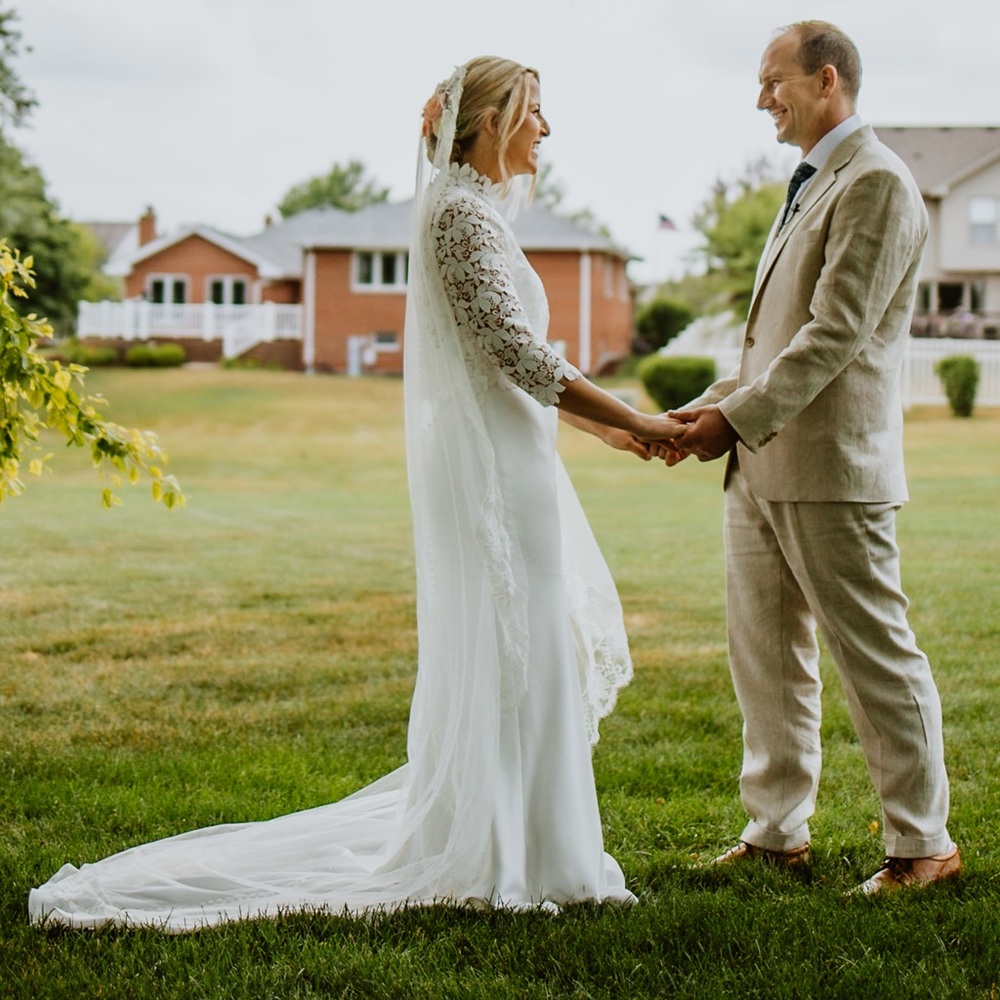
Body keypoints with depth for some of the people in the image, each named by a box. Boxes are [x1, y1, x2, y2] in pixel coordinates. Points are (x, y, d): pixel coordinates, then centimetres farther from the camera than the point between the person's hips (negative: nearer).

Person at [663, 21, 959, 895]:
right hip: (762, 464, 10)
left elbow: (836, 334, -19)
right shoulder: (810, 185, 19)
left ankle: (923, 844, 12)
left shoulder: (876, 183, -12)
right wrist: (715, 404, 8)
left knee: (876, 658, 0)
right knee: (763, 653, 13)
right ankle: (778, 829, 24)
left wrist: (736, 417, -19)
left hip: (831, 466, -10)